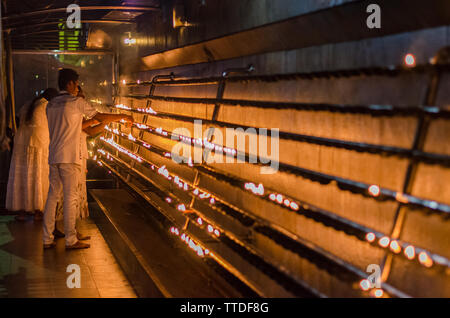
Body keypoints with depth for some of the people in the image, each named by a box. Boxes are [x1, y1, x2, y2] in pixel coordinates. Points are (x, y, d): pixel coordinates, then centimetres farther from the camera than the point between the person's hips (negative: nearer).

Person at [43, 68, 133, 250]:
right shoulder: (77, 102, -6)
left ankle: (47, 239, 9)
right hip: (69, 157, -6)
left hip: (53, 156, 7)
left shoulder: (51, 105, 14)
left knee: (52, 196, 8)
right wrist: (124, 117, 10)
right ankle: (71, 240, -1)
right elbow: (101, 117, -3)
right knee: (70, 197, -3)